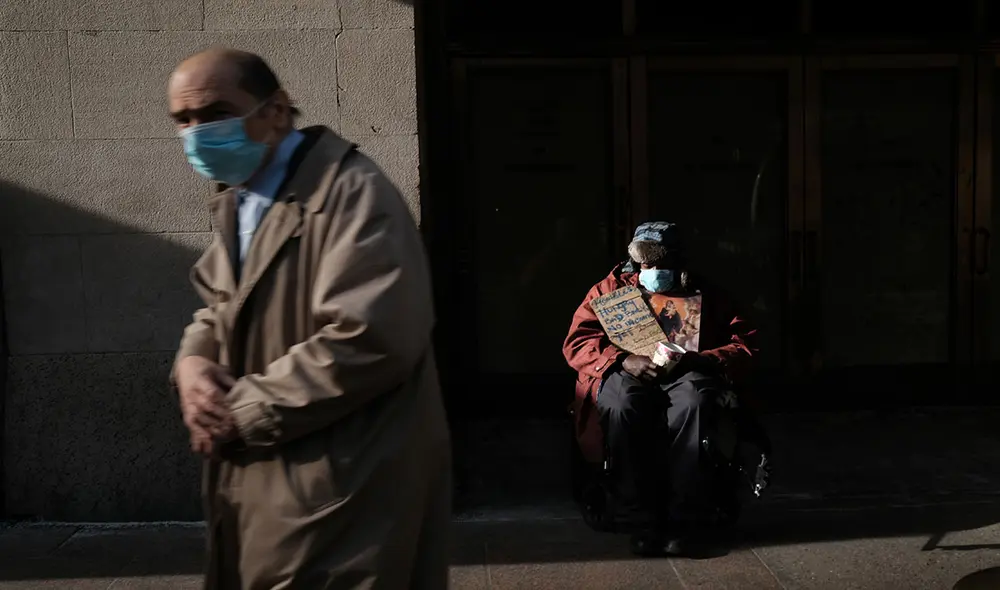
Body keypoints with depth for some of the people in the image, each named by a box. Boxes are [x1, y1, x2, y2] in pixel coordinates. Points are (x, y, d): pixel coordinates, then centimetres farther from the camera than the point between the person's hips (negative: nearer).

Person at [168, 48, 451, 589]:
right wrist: (193, 361, -3)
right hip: (256, 474, 9)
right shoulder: (236, 201, 13)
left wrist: (244, 414, -18)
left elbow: (366, 341, -27)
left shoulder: (351, 191, -18)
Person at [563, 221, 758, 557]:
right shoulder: (609, 290, 17)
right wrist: (625, 360, -14)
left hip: (684, 375, 0)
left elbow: (745, 344, 9)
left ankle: (682, 522, -33)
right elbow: (576, 343, 5)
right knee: (622, 404, -37)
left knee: (692, 401, -37)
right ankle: (642, 523, -30)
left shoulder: (703, 296, 19)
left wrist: (701, 360, -12)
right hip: (625, 374, 0)